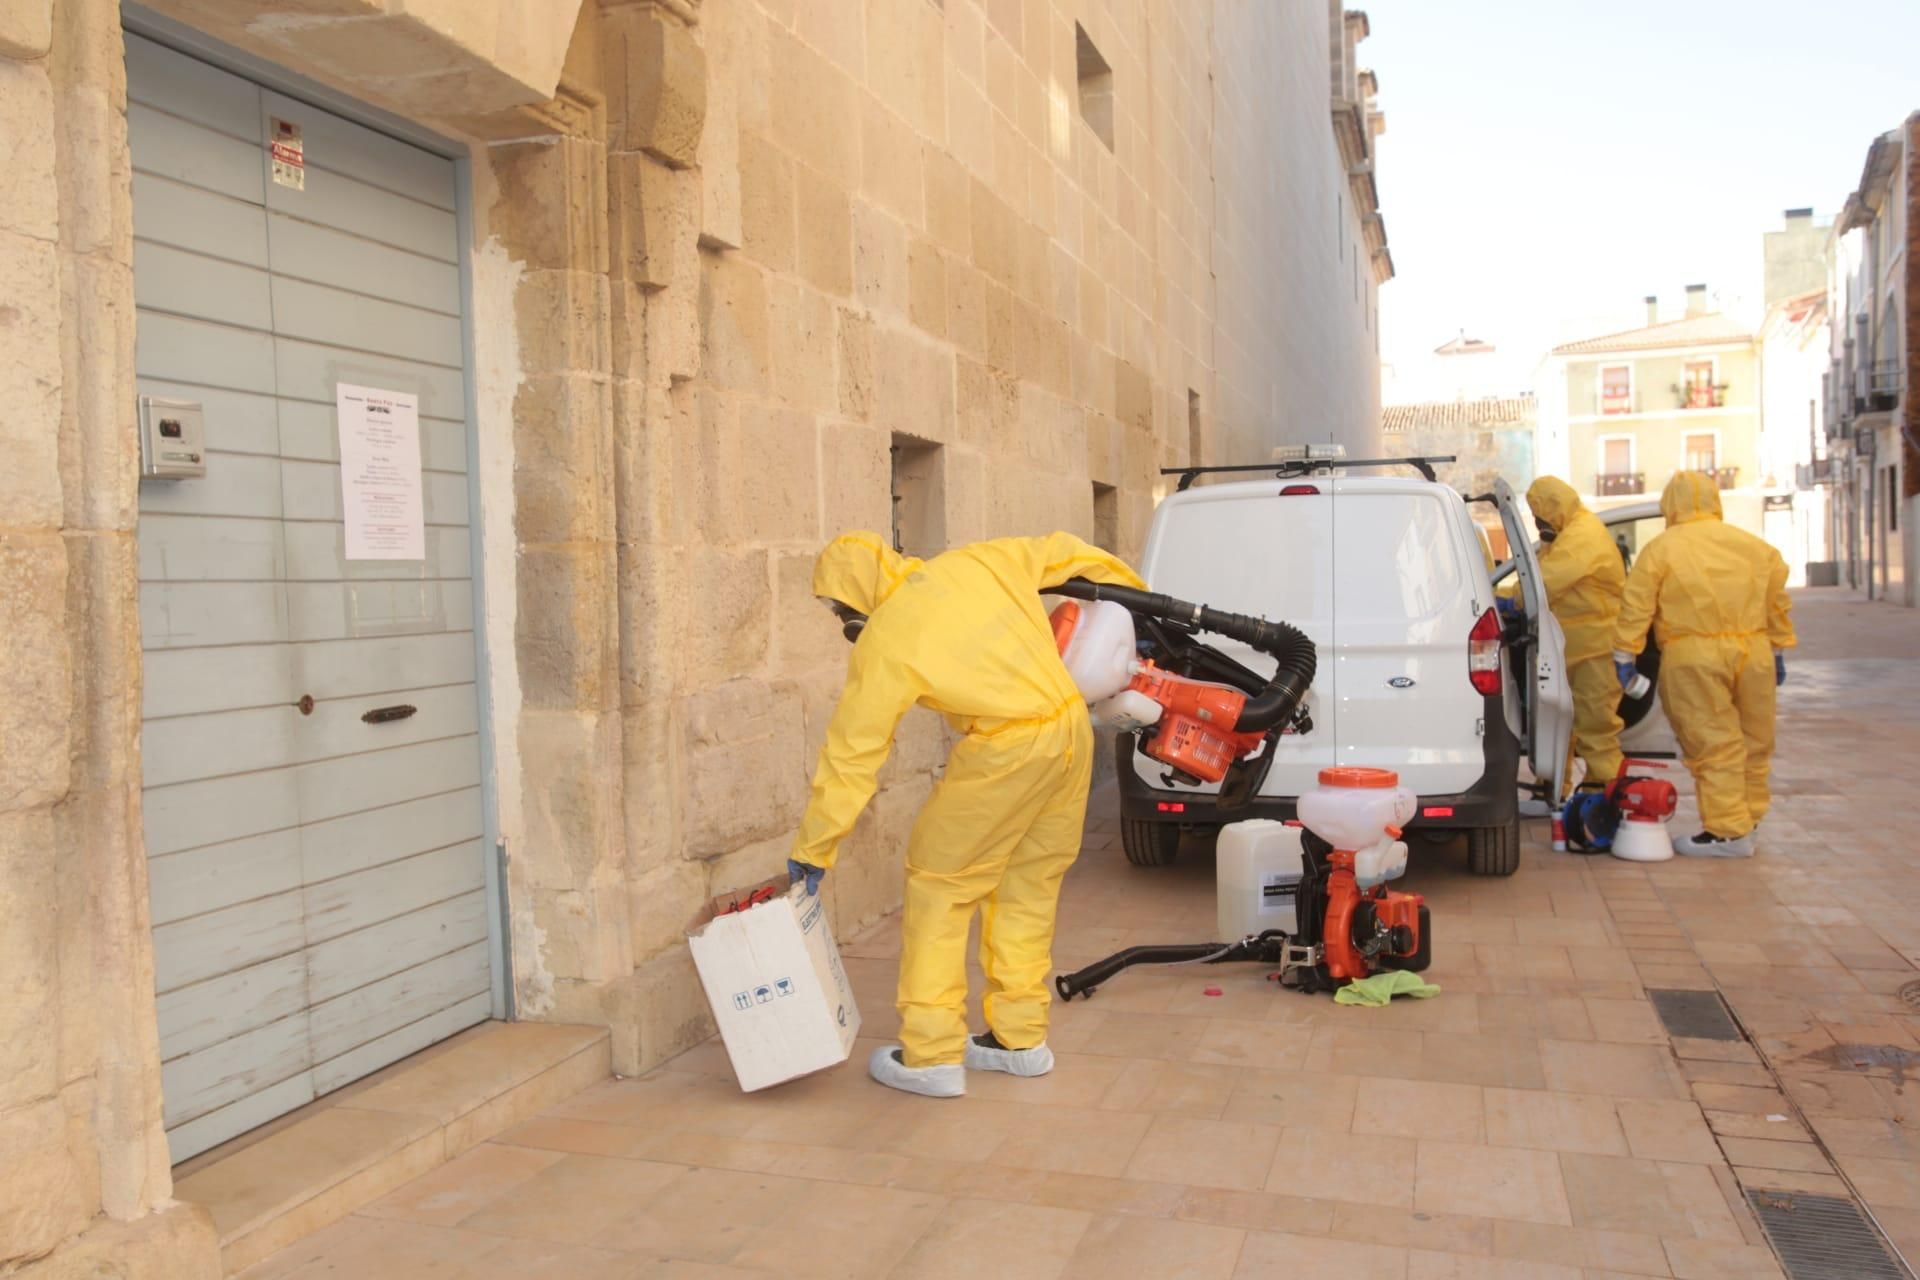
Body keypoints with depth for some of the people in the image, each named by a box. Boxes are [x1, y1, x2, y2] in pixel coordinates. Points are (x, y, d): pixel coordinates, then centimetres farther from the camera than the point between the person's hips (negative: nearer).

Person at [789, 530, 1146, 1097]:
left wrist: (812, 850, 5)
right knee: (1027, 885, 19)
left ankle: (932, 1055, 10)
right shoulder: (975, 563, 10)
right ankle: (1021, 1038, 29)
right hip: (1072, 728, 7)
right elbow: (1062, 553, 20)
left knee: (939, 882, 7)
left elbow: (851, 753, -3)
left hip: (1007, 752, -7)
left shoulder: (883, 643, -5)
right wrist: (1136, 593, 36)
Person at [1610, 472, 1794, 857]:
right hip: (1753, 652, 5)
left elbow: (1636, 609, -5)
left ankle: (1728, 831, -2)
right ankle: (1748, 818, 26)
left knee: (1713, 746, -3)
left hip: (1694, 658, -5)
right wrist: (1779, 651, 25)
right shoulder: (1755, 547, 14)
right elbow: (1779, 605, 18)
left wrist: (1624, 655, -1)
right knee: (1753, 742, 16)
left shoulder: (1661, 549, -1)